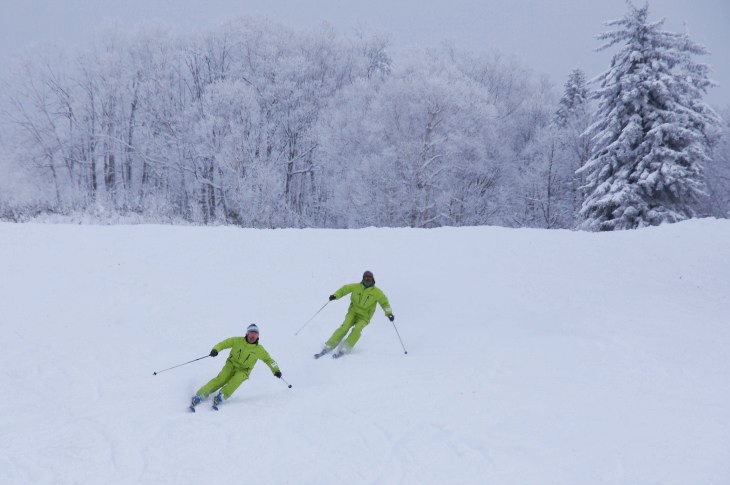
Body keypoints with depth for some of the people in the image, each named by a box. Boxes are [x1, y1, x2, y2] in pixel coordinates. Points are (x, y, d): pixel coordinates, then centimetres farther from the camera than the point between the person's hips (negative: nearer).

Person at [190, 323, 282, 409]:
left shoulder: (259, 349, -1)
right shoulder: (237, 341, -4)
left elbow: (268, 359, 10)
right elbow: (224, 344, -3)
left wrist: (276, 370, 0)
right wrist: (216, 349, -22)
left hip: (243, 371, 1)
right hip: (231, 365, -1)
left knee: (236, 380, -33)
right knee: (220, 380, -24)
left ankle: (220, 397, -36)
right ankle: (199, 396, -25)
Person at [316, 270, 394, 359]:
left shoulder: (377, 292, -2)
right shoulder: (356, 287, 0)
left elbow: (384, 302, 5)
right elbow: (344, 289, 8)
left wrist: (389, 313, -8)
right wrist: (335, 295, -8)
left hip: (364, 317, 0)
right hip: (353, 312, 1)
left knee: (357, 329, -29)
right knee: (345, 327, -22)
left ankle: (343, 350, -30)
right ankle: (327, 348, -21)